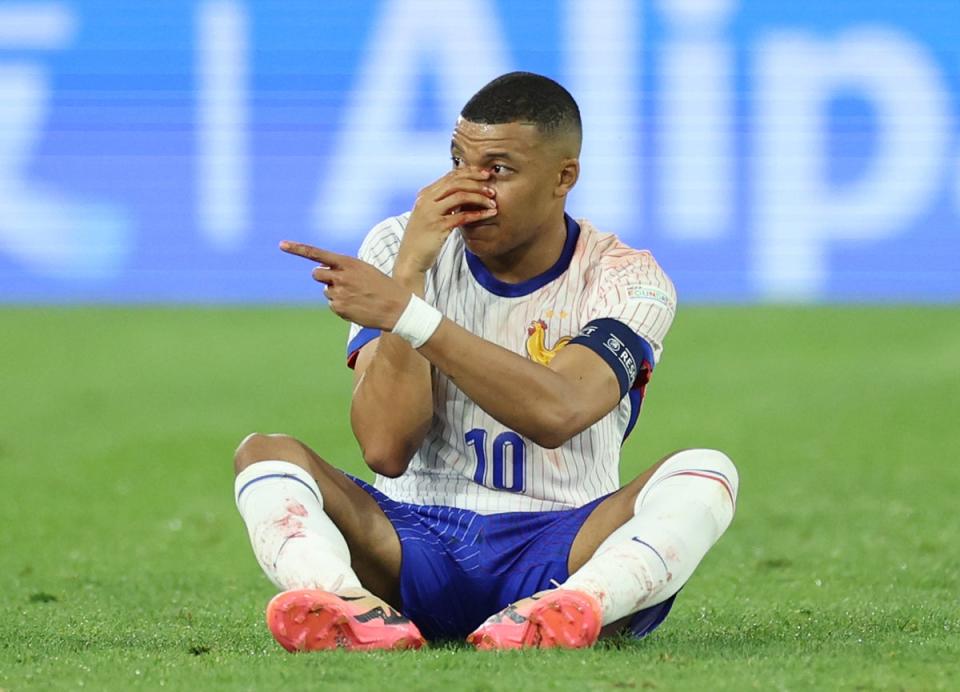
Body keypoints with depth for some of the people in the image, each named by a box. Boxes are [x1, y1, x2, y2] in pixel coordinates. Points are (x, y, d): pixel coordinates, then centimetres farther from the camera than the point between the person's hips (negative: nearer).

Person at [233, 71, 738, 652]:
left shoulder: (625, 279, -2)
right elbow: (387, 449, -11)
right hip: (413, 546, 2)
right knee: (265, 453, -21)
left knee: (704, 473, -26)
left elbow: (556, 413, -25)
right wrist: (411, 269, -16)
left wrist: (405, 313, -30)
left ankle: (575, 610, -54)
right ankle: (354, 610, -51)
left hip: (559, 550, -2)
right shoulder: (397, 249, 3)